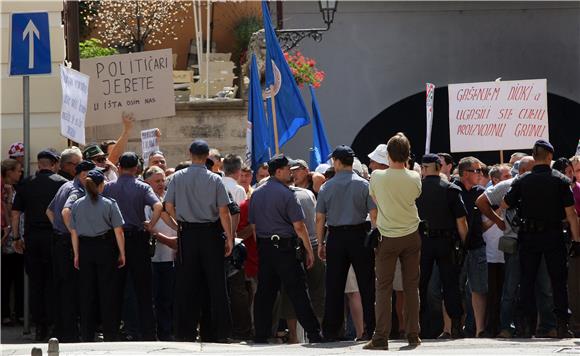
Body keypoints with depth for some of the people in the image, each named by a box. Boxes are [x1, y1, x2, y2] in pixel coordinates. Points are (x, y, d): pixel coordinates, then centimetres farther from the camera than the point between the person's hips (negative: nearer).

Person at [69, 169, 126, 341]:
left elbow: (74, 232, 3)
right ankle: (110, 335, 5)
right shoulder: (109, 204, -7)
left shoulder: (77, 205, 0)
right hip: (105, 248, -2)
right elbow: (118, 231, -8)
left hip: (85, 249, 2)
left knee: (87, 291, 7)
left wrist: (76, 255, 10)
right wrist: (122, 254, 1)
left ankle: (87, 335, 7)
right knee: (107, 291, 4)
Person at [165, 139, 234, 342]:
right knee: (216, 284, 3)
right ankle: (221, 332, 2)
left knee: (186, 285, 6)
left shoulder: (177, 178, -2)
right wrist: (229, 238, -1)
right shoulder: (215, 180, -7)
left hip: (187, 234, 2)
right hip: (211, 233, -2)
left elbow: (168, 206, 1)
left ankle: (185, 332, 6)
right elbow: (224, 212, -8)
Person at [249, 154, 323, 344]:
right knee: (297, 291, -6)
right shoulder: (286, 194, -11)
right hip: (284, 247, -6)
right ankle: (313, 333, -5)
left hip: (263, 247, 6)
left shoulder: (256, 194, 10)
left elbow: (253, 225, 15)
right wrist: (309, 250, -5)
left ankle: (261, 334, 6)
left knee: (264, 291, 8)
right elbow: (299, 226, -11)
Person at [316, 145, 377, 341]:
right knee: (366, 284, 2)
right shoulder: (364, 185, -2)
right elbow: (374, 215, -7)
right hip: (359, 235, -1)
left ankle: (331, 330, 5)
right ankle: (371, 328, -1)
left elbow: (320, 218, 2)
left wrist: (320, 243, 10)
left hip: (335, 237, 1)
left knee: (334, 287, 5)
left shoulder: (326, 187, 1)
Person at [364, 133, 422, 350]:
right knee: (411, 287, 7)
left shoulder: (377, 177, -11)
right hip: (411, 236, 2)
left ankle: (381, 337, -5)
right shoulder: (414, 178, -7)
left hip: (387, 238, -2)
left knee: (383, 287, 1)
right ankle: (413, 334, 9)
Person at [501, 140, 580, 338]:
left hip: (529, 237, 1)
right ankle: (562, 326, 0)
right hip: (553, 235, -1)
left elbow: (505, 204, 6)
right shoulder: (560, 180, -6)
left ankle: (526, 326, 3)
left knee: (527, 281, 7)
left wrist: (498, 221, 27)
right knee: (558, 281, 4)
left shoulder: (522, 181, -1)